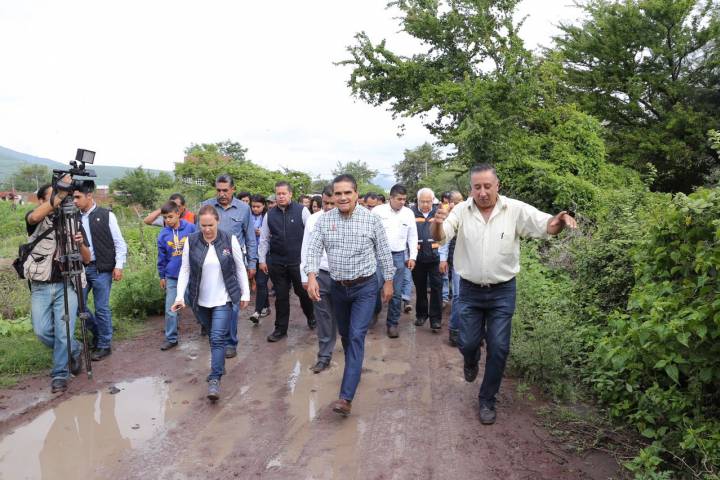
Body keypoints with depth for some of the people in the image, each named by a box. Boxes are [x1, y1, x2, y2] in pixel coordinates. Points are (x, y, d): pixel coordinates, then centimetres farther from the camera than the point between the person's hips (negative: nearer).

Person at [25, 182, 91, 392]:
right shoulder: (36, 221, 3)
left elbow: (87, 259, 3)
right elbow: (35, 216, -27)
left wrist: (80, 243, -18)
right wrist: (61, 193, -34)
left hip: (66, 285, 0)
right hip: (40, 287, 0)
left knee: (63, 333, -5)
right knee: (42, 331, -2)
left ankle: (60, 375, 9)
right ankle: (74, 350, 24)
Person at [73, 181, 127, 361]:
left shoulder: (106, 216, -3)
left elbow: (120, 243, -3)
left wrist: (118, 266, -9)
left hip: (101, 269, -4)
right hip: (81, 268, 5)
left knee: (101, 308, 1)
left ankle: (104, 345, 16)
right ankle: (97, 331, 29)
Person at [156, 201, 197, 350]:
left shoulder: (190, 228, -11)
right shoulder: (163, 234, -3)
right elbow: (161, 257, 6)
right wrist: (162, 276, 10)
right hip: (172, 277, 2)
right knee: (170, 309, 3)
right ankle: (171, 338, 16)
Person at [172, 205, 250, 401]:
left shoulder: (230, 240, -9)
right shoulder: (191, 241, -6)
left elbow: (240, 268, -1)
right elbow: (185, 270, -1)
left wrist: (245, 294, 2)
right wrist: (180, 296, -10)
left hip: (224, 299, -2)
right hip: (200, 300, 3)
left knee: (218, 338, -10)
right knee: (213, 337, 17)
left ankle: (214, 379, -4)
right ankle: (219, 365, 39)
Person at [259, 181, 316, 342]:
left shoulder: (302, 211, -6)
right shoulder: (270, 214, 4)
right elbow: (264, 239, 10)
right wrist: (262, 260, 7)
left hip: (299, 261, -2)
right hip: (276, 262, 3)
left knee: (302, 291, 11)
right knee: (281, 296, 10)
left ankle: (311, 317, 39)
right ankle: (280, 328, 23)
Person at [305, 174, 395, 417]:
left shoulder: (371, 219, -9)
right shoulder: (324, 220, -3)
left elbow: (384, 252, -2)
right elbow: (314, 250, -7)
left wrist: (388, 281, 1)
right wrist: (312, 276, -23)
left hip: (365, 287, -3)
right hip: (338, 288, 4)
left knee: (357, 337, -10)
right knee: (345, 335, 17)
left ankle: (346, 397, -10)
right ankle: (353, 370, 42)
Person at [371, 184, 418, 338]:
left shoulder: (409, 213, 4)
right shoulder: (378, 210, -4)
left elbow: (412, 236, 9)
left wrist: (412, 257, 4)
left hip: (398, 256, 2)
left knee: (396, 292, 4)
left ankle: (393, 323, 17)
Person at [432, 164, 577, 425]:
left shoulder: (516, 210, -10)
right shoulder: (462, 211, -9)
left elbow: (545, 226, -13)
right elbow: (439, 236, -16)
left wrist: (558, 222, -37)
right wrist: (437, 223, -40)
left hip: (502, 291, 0)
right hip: (470, 290, 1)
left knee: (499, 348, 4)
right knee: (468, 343, 8)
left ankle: (487, 400, 24)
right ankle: (471, 362, 47)